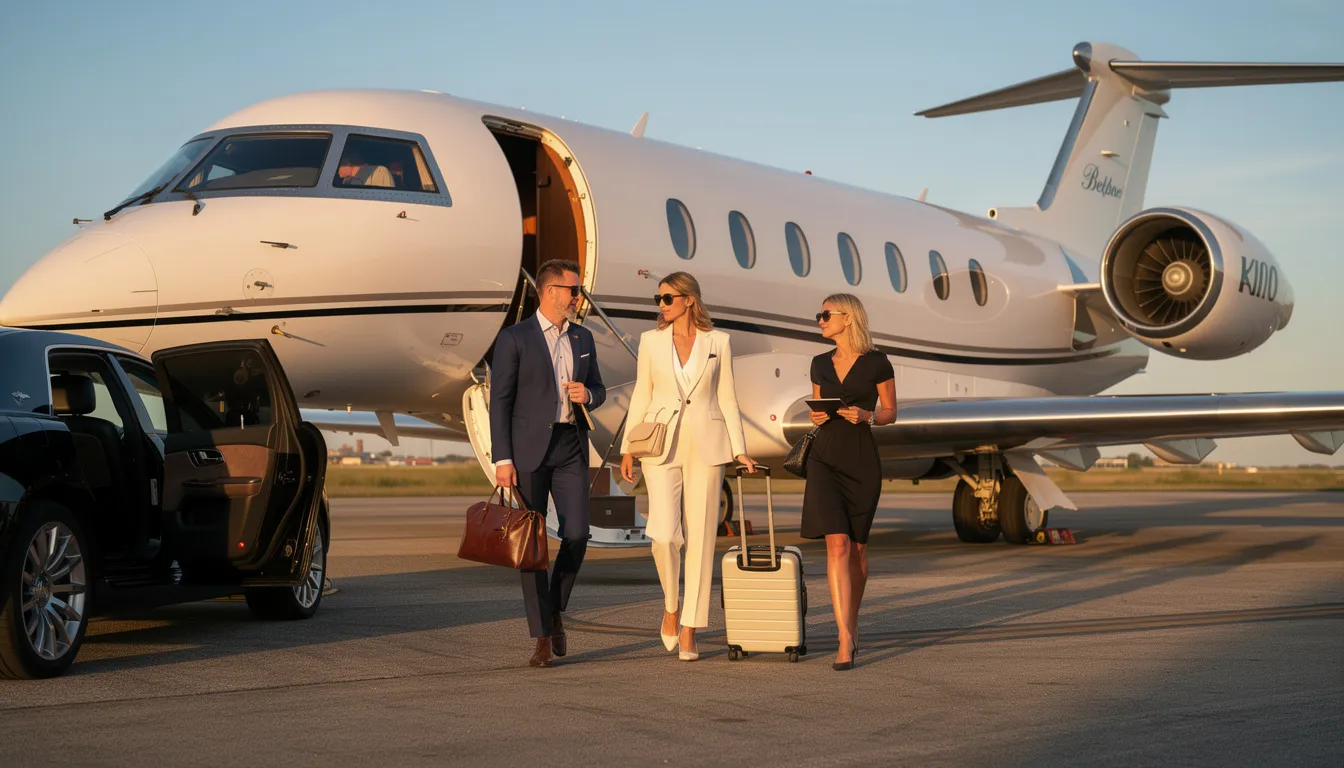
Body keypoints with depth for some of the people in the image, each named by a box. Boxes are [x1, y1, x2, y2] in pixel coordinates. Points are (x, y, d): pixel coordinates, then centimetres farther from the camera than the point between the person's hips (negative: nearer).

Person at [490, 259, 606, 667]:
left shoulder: (582, 338, 12)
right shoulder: (514, 338, -4)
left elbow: (597, 390, 20)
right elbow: (499, 401, -6)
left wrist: (588, 395, -6)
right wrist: (502, 460, -12)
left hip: (571, 448, 4)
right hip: (528, 448, -4)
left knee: (576, 535, -8)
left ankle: (555, 611, 18)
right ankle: (541, 637, 4)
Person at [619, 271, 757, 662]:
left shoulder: (718, 342, 4)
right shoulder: (651, 341, 6)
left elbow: (726, 398, 5)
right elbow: (641, 396, 9)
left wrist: (739, 450, -1)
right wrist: (628, 448, 4)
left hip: (706, 446, 0)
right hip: (662, 445, 0)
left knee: (700, 537, -1)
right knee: (665, 533, -14)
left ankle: (689, 632, 4)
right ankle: (670, 603, 14)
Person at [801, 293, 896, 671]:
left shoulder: (877, 363, -2)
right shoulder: (820, 364, 10)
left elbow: (890, 413, 3)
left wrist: (866, 416, -16)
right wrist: (815, 417, -4)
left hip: (862, 459, -2)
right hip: (825, 458, 2)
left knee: (857, 547, 7)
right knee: (837, 544, -12)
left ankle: (851, 623, 29)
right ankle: (846, 640, -17)